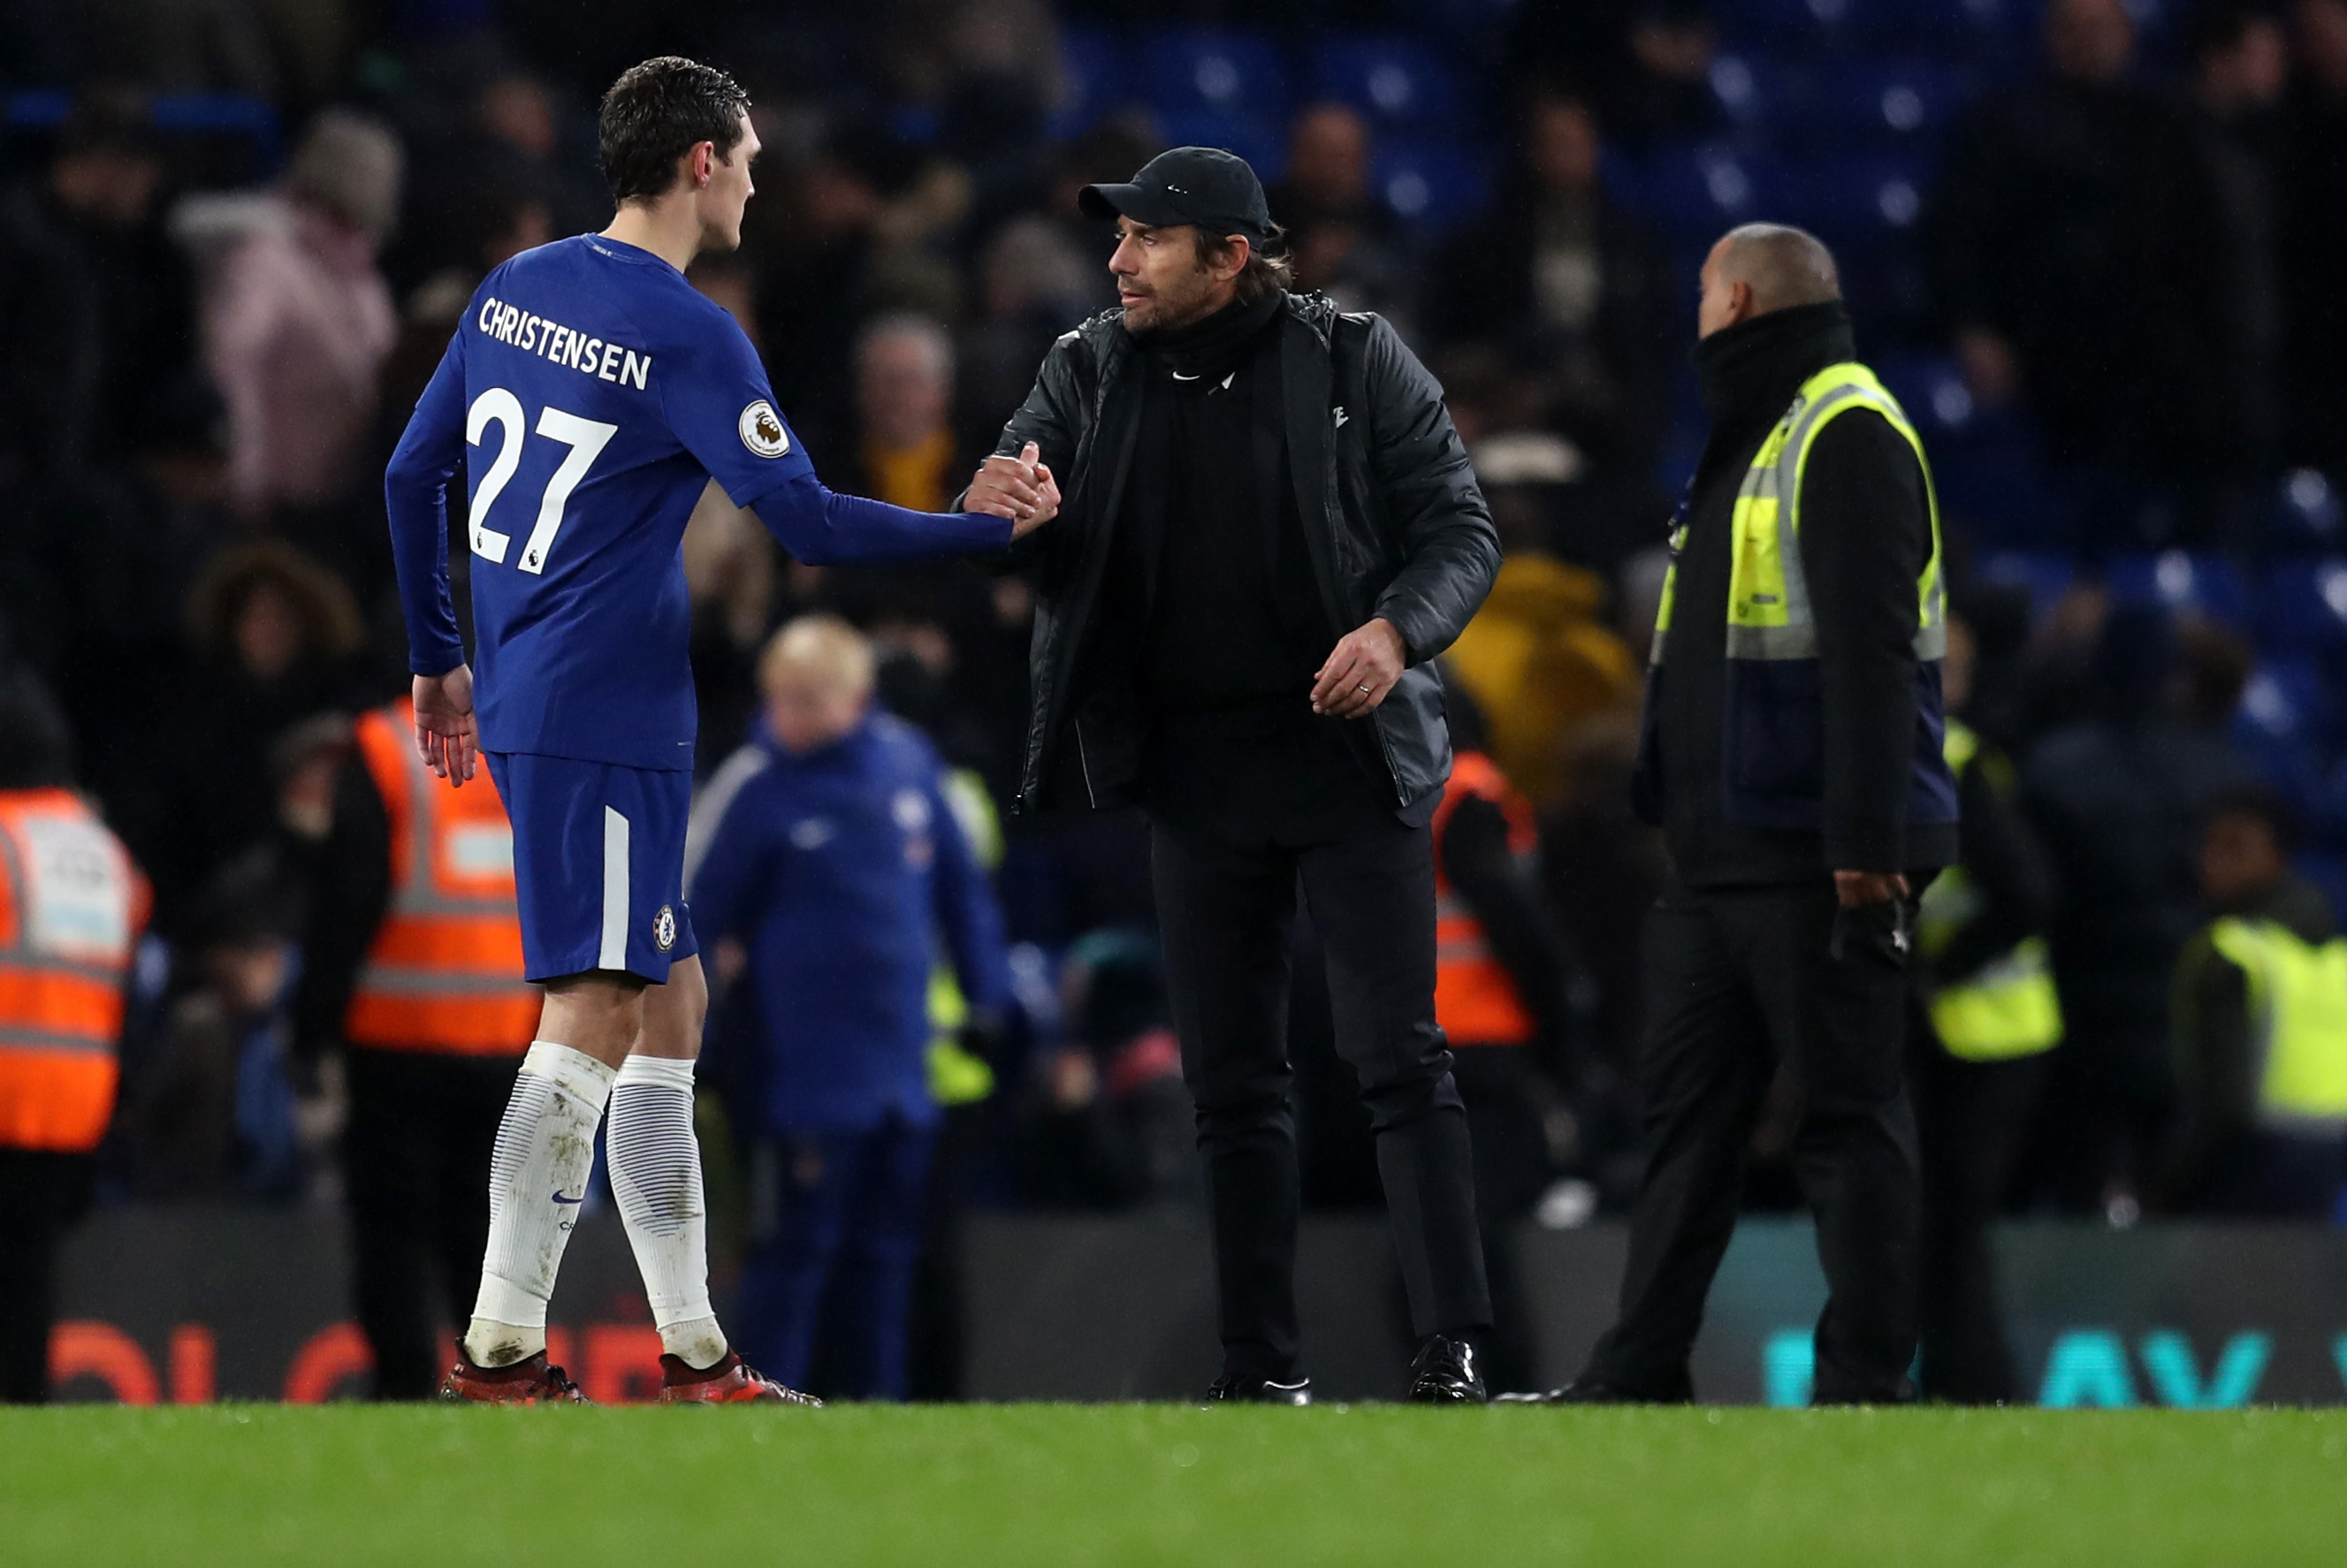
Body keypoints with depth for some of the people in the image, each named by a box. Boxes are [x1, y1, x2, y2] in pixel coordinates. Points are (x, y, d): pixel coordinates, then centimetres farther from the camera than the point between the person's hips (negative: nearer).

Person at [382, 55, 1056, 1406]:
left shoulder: (517, 288, 10)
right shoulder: (688, 333, -13)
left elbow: (413, 472, 15)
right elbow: (809, 522, -14)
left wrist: (438, 661, 24)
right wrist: (986, 527, -2)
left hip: (526, 692, 9)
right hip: (605, 720, -9)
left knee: (670, 1001, 13)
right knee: (595, 1015, -8)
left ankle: (694, 1352, 13)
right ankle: (501, 1351, -10)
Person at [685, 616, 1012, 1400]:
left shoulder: (907, 762, 4)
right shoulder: (753, 789, -9)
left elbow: (961, 887, 16)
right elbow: (693, 918, -6)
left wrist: (988, 997, 15)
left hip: (901, 1064, 5)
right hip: (807, 1075, -5)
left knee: (885, 1253, 11)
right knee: (793, 1251, -5)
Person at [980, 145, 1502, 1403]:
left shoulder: (1354, 362, -4)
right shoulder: (1093, 370, 6)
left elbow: (1460, 531, -3)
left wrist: (1399, 631, -22)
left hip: (1346, 750, -4)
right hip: (1195, 767, 4)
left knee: (1399, 1056, -9)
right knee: (1230, 1080, 6)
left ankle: (1450, 1353, -11)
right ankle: (1260, 1368, 11)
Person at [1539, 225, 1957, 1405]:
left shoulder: (1846, 433, -11)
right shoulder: (1751, 439, 21)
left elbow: (1867, 649, -20)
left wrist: (1865, 847, -25)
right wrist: (1675, 818, 22)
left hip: (1813, 857, -10)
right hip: (1722, 854, 10)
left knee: (1846, 1112, -6)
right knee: (1686, 1104, 10)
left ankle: (1864, 1386, -4)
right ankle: (1639, 1376, 13)